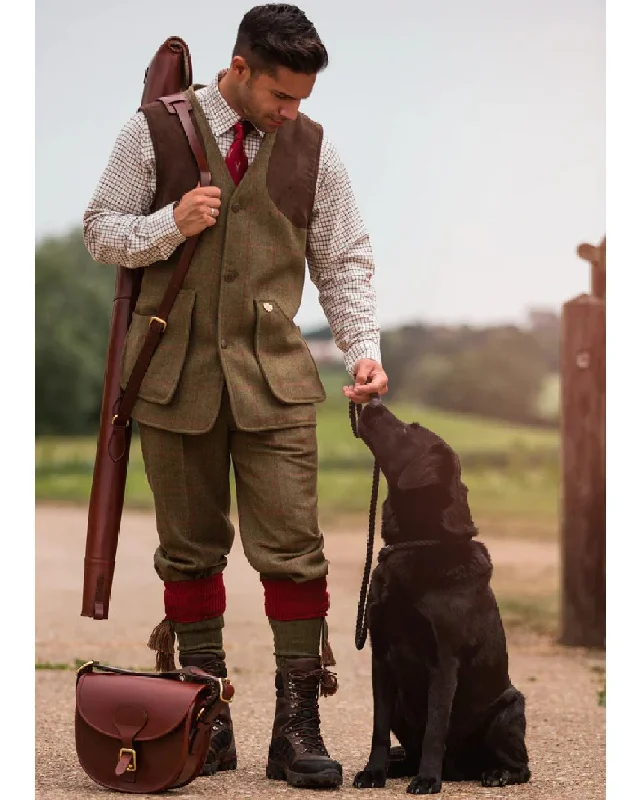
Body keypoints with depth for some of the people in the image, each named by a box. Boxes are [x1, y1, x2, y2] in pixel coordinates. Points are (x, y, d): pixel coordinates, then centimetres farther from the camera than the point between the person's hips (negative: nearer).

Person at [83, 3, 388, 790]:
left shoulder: (312, 148, 6)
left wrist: (363, 348, -6)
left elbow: (344, 262, 8)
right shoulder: (155, 130, 1)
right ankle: (207, 724, 18)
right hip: (175, 377, 0)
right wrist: (171, 225, -14)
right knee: (190, 551, 7)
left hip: (274, 379, 0)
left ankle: (297, 727, 1)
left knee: (293, 549, -7)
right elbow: (100, 231, 5)